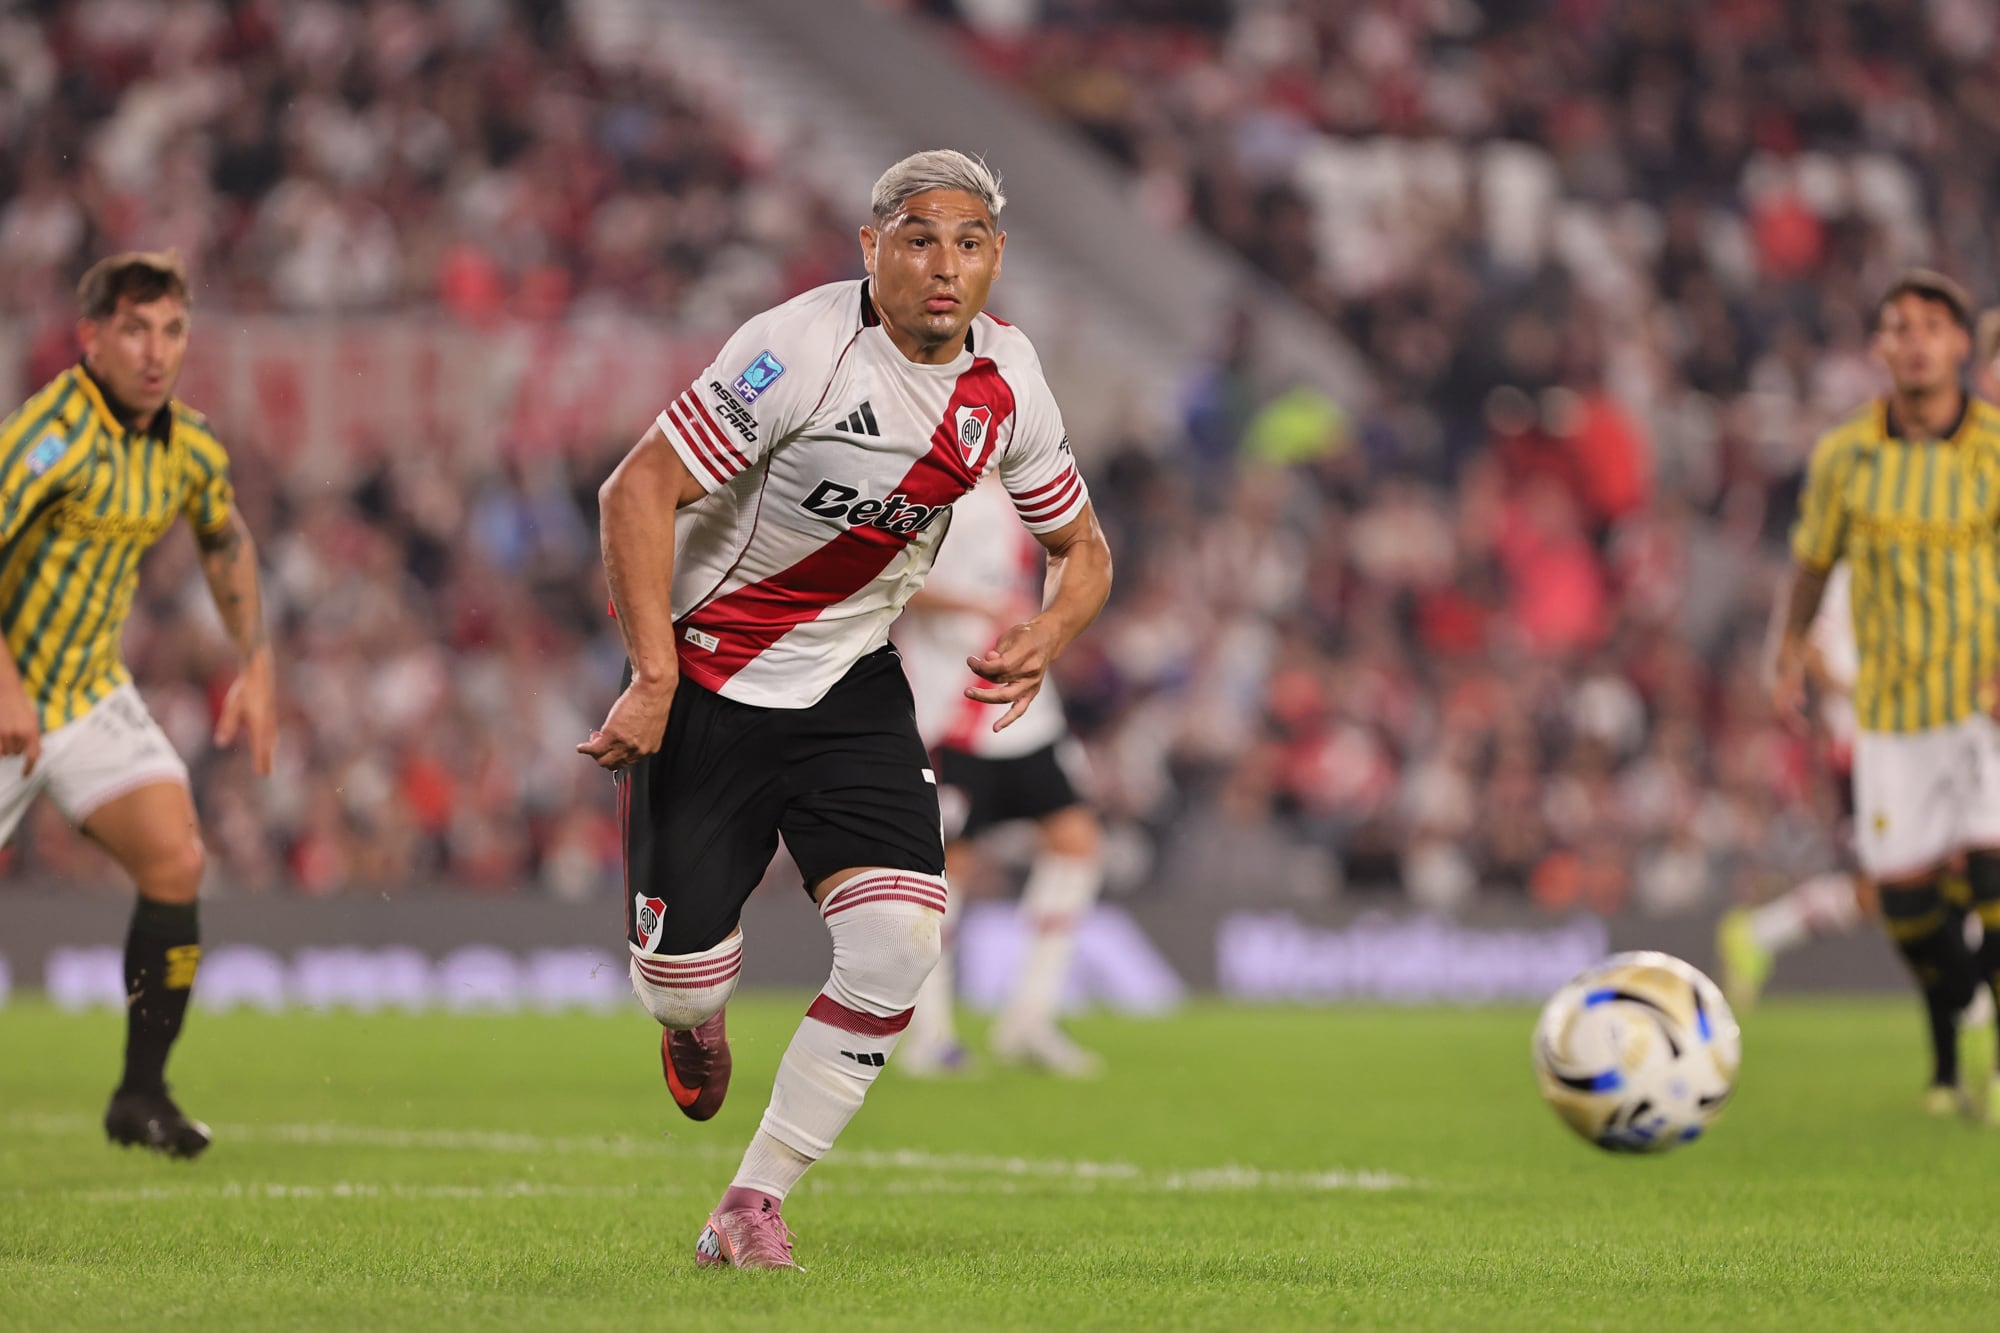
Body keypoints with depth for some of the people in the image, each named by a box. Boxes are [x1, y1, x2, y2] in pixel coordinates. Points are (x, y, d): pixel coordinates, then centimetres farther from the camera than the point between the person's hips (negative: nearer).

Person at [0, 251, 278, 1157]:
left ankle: (142, 1095, -4)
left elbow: (227, 544, 22)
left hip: (93, 693, 6)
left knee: (175, 860, -12)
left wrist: (255, 668, 15)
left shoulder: (190, 450, 1)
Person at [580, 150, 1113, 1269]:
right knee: (684, 985, -4)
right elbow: (638, 488, -23)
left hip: (850, 683, 4)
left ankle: (753, 1207, -1)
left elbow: (1084, 547, 10)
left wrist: (1047, 636, -12)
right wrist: (655, 680, -27)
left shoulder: (1008, 379, -4)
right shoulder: (803, 349, -23)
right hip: (707, 680, -4)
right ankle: (696, 1019, 38)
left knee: (900, 943, -15)